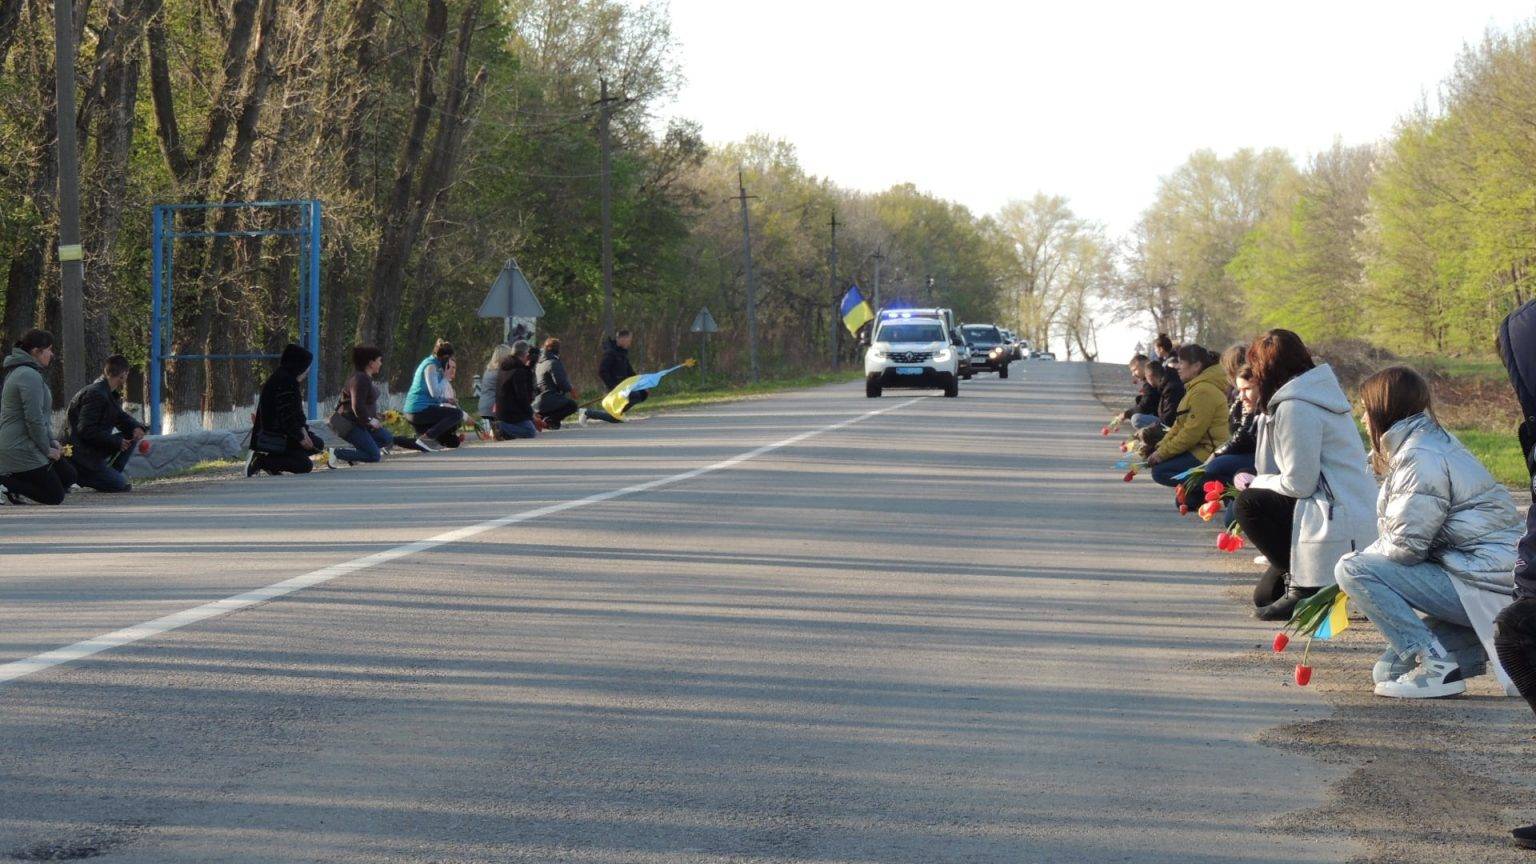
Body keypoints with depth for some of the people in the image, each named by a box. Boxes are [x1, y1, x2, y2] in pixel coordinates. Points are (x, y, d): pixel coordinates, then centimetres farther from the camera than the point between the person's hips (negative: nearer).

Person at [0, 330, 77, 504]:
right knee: (55, 495, -6)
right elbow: (34, 419, -22)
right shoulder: (30, 376, -19)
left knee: (69, 476, 17)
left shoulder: (20, 372, 17)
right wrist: (47, 449, -11)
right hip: (22, 449, -11)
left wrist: (51, 442, 13)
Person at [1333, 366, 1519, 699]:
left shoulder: (1422, 458, -15)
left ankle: (1437, 666, -16)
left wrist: (1356, 559, 0)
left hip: (1485, 587, -10)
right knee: (1387, 671, 14)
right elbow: (1405, 536, 17)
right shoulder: (1434, 444, 17)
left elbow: (1405, 545, -18)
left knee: (1353, 569, -15)